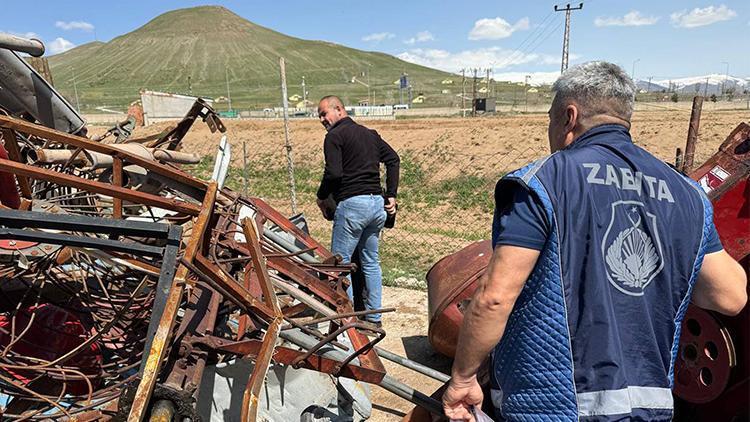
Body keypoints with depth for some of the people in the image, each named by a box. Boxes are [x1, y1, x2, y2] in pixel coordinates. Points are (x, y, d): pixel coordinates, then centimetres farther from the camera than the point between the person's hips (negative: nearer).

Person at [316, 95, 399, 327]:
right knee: (371, 262, 15)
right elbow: (393, 159, 12)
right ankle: (374, 318, 22)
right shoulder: (370, 133, 18)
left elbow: (333, 173, -15)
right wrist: (391, 195, 11)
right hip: (378, 204, 8)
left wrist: (321, 197, 1)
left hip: (352, 204, -8)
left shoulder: (335, 136, -4)